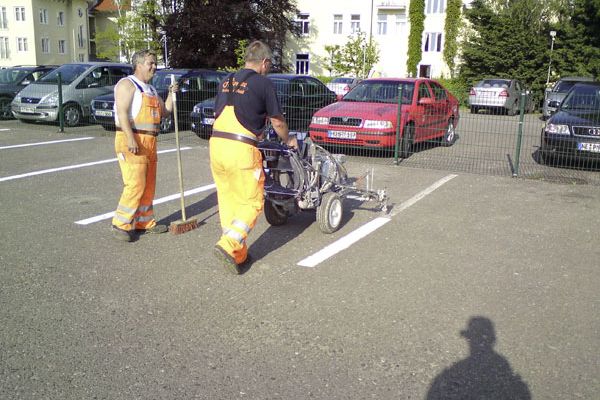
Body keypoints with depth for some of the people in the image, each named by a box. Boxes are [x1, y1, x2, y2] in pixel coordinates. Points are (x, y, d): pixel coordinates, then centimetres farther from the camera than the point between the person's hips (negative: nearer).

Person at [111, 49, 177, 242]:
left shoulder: (151, 89, 22)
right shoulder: (127, 84, -6)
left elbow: (165, 111, 28)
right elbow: (122, 112, -18)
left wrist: (171, 94, 12)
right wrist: (131, 139, -27)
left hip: (149, 143, 9)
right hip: (132, 141, -9)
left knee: (148, 186, 12)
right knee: (135, 185, -14)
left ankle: (144, 222, 21)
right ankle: (121, 224, -5)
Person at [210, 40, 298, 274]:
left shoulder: (227, 81, 18)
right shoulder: (263, 83, -1)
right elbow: (277, 122, 5)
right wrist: (288, 141, 25)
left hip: (216, 143, 7)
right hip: (241, 149, -7)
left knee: (228, 201, 14)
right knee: (251, 202, 5)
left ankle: (237, 255, 21)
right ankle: (228, 245, -11)